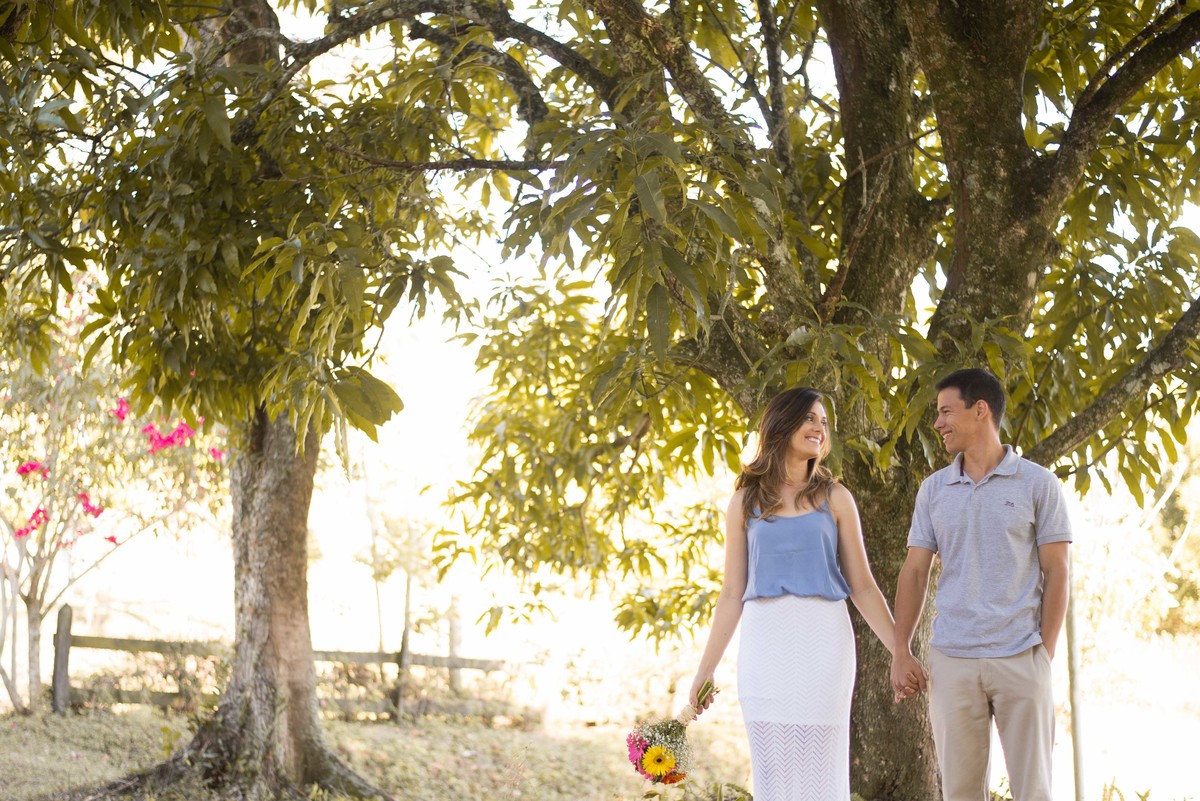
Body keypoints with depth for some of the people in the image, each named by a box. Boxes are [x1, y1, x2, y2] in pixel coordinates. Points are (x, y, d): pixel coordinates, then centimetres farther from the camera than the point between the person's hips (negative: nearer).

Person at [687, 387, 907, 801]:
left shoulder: (834, 498, 8)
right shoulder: (745, 501, 9)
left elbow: (862, 585, 7)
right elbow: (732, 594, 11)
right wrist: (705, 670, 8)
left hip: (821, 639, -1)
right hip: (764, 643, 1)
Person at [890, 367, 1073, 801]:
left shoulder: (1038, 484, 1)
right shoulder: (933, 489, 10)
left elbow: (1055, 573, 1)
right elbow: (915, 572, 9)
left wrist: (1046, 652, -6)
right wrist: (901, 651, 2)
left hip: (1021, 660, -3)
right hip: (951, 661, 3)